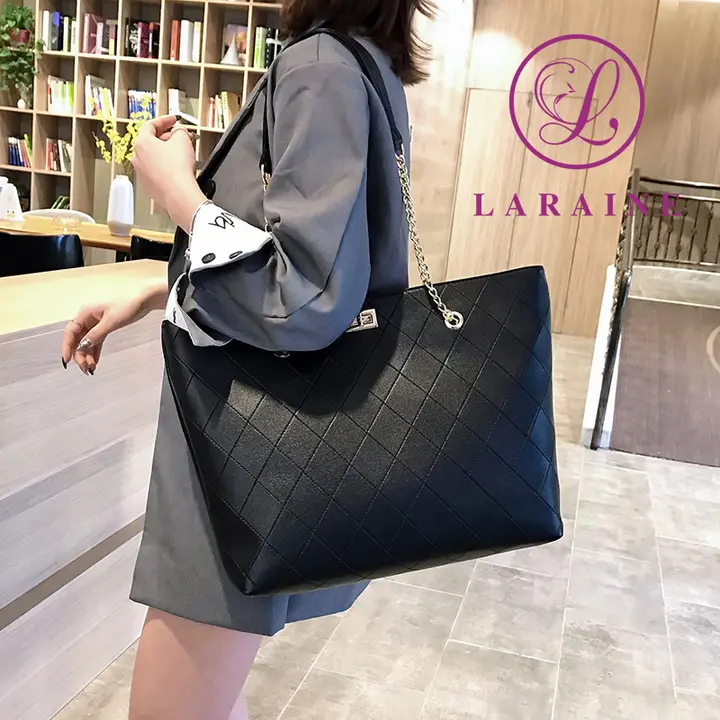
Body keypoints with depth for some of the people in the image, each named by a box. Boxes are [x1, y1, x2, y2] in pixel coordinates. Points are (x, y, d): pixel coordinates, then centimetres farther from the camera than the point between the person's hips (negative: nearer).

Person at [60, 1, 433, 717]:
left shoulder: (321, 65, -17)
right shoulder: (371, 68, 12)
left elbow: (304, 299, -27)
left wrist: (173, 187, -13)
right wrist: (146, 298, 16)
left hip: (259, 445, -10)